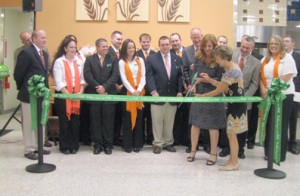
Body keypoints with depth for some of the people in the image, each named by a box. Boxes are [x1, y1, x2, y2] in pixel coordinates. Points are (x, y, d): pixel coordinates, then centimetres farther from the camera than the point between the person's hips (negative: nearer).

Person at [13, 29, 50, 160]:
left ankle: (38, 146, 26)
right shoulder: (26, 53, -13)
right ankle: (29, 150, 12)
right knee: (29, 123, 2)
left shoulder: (45, 54, 13)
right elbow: (18, 74, -12)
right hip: (29, 94, -8)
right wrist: (22, 88, -1)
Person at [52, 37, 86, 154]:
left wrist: (80, 92, -4)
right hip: (63, 95, -3)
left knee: (75, 121, 4)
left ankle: (74, 146, 15)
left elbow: (82, 79, 11)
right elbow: (58, 81, -9)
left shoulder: (79, 62, 10)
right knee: (64, 121, 1)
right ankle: (64, 147, 12)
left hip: (77, 95, 3)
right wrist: (68, 94, -15)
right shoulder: (59, 62, -3)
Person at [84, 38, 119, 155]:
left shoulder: (113, 60, 8)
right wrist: (97, 87, -13)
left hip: (109, 95, 0)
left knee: (108, 121, 3)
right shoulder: (90, 60, 7)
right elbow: (87, 75, -4)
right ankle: (97, 145, 13)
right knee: (95, 121, 4)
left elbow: (115, 75, -3)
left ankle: (108, 145, 12)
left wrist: (105, 87, -14)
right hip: (94, 95, 0)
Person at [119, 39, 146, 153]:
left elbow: (143, 76, 4)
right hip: (128, 92, -2)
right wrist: (132, 91, -16)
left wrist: (139, 89, -12)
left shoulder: (140, 60, 10)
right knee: (128, 119, 0)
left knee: (138, 119, 4)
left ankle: (137, 144, 11)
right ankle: (127, 144, 7)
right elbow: (124, 79, -5)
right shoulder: (122, 62, 2)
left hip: (140, 92, 3)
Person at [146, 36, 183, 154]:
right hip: (158, 95, -2)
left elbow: (180, 76, 8)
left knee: (169, 122, 10)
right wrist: (153, 91, -15)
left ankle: (168, 143, 22)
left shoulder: (177, 59, 9)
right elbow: (149, 76, -5)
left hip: (173, 96, 3)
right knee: (157, 121, 3)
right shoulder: (152, 58, 1)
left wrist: (180, 91, -2)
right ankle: (158, 144, 14)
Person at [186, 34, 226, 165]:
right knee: (195, 123, 8)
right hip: (199, 94, 4)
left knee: (213, 125, 3)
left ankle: (213, 154, 16)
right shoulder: (198, 58, 4)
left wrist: (206, 80, -22)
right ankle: (193, 151, 22)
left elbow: (220, 79, -10)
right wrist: (194, 84, -2)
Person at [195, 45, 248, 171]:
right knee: (231, 134, 14)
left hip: (236, 105, -10)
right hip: (235, 104, 10)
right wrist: (209, 80, 6)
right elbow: (223, 86, 10)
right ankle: (233, 160, 24)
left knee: (231, 134, -1)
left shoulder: (231, 72, -24)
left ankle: (234, 163, 11)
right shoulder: (233, 67, 7)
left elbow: (218, 91, -17)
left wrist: (202, 96, -7)